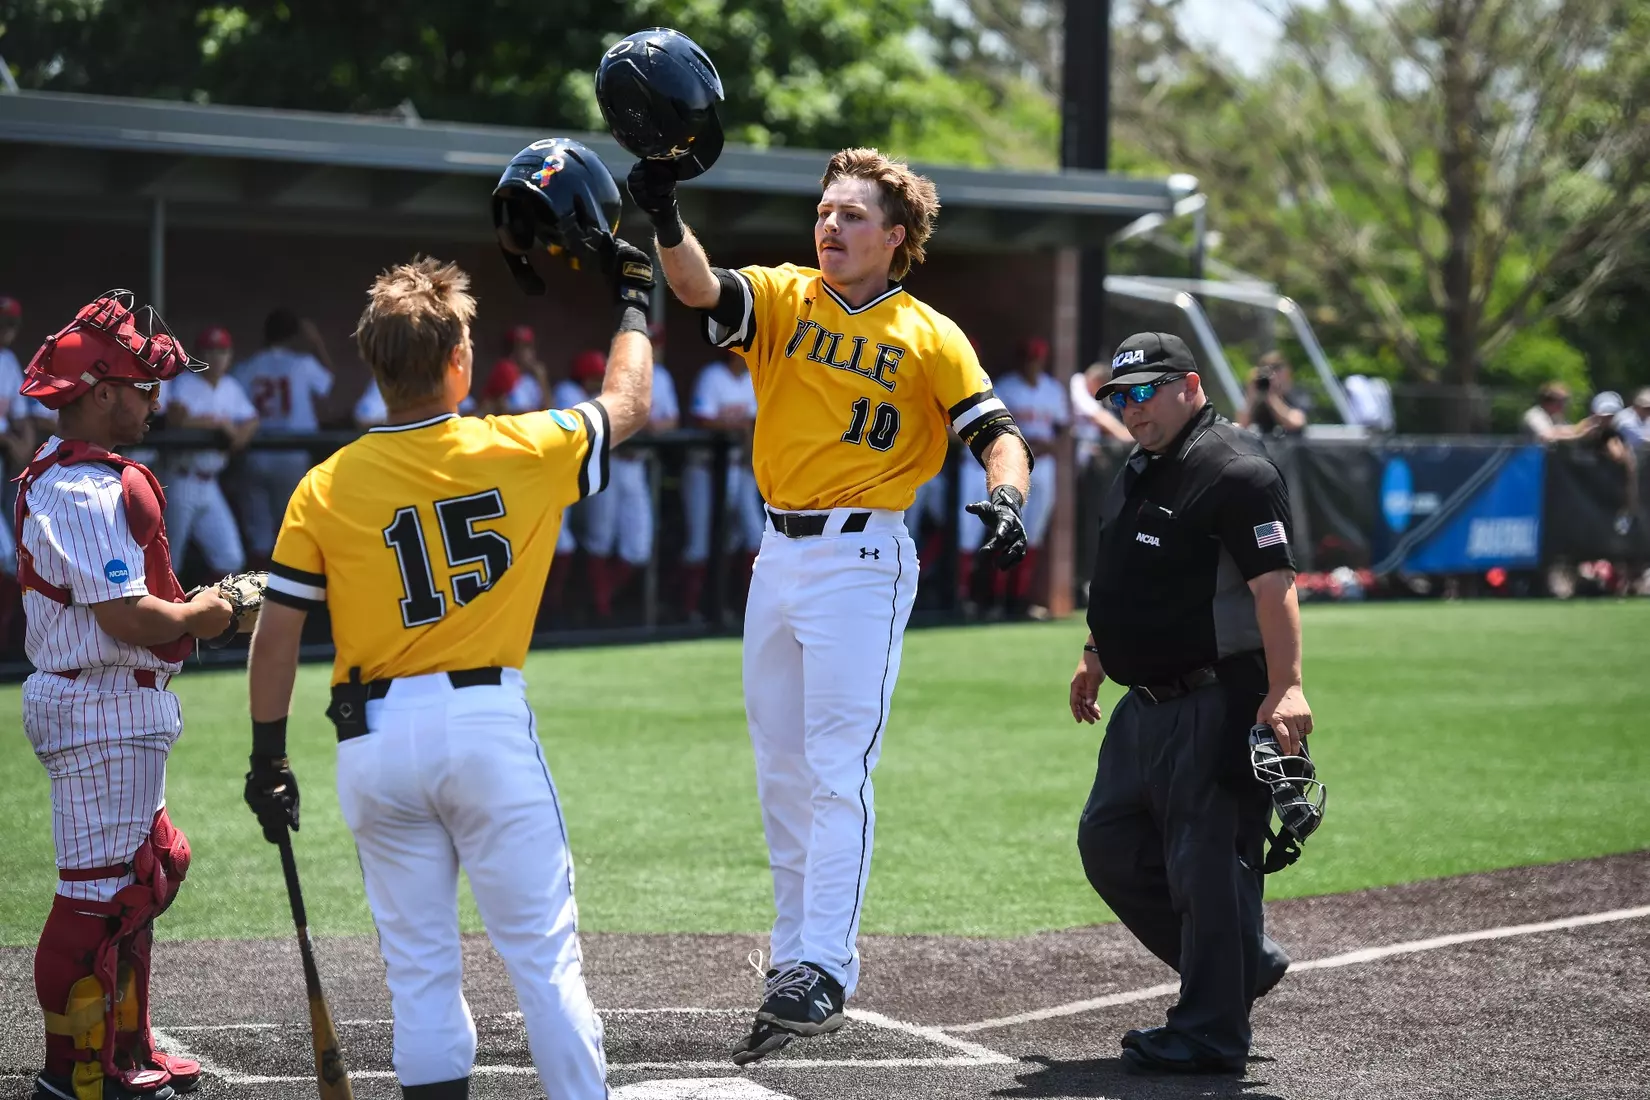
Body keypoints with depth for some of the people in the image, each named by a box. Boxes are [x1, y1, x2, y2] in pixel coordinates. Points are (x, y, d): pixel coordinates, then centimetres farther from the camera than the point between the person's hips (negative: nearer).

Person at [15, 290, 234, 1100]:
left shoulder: (60, 476, 15)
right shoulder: (85, 490, -20)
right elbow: (126, 617, -25)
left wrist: (187, 610, 7)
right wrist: (199, 616, -8)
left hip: (123, 712, 11)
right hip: (104, 714, -11)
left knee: (146, 875, 19)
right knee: (99, 893, -5)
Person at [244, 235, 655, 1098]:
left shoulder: (324, 488, -1)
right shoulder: (520, 451, -4)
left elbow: (274, 637, -2)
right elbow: (626, 405, 15)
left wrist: (267, 757, 8)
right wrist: (632, 301, 30)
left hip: (373, 742, 2)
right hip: (486, 724, -2)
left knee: (419, 966, 8)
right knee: (543, 950, 3)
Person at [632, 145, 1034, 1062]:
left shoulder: (930, 336, 0)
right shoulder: (783, 297, 7)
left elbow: (997, 433, -4)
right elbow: (700, 288, -12)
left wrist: (1007, 498, -25)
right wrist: (666, 219, -31)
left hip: (862, 561, -5)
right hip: (779, 556, 5)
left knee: (838, 770, -12)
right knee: (782, 775, 10)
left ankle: (824, 971, -14)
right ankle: (797, 960, 20)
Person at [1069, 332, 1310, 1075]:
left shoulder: (1235, 472, -15)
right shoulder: (1140, 471, 15)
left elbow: (1274, 585, -23)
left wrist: (1286, 686, -32)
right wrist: (1096, 656, 31)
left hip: (1219, 704, -10)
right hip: (1148, 705, 10)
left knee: (1207, 860, -8)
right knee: (1109, 843, 14)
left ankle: (1212, 1031, 1)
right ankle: (1242, 964, 26)